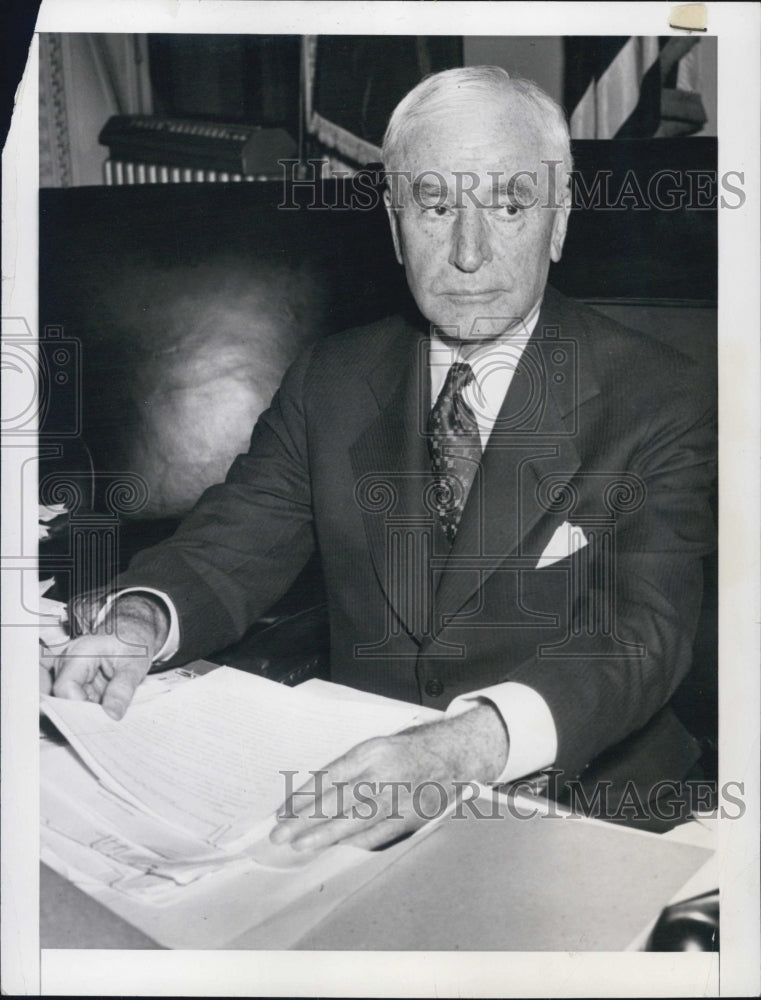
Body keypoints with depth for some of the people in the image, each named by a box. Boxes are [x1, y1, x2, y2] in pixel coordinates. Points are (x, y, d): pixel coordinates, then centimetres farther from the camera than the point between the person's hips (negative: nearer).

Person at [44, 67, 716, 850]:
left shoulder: (661, 399, -7)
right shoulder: (331, 380, 6)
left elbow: (646, 632, -19)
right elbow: (234, 542, 2)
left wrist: (472, 746, -37)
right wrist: (142, 619, -22)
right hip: (349, 778, 4)